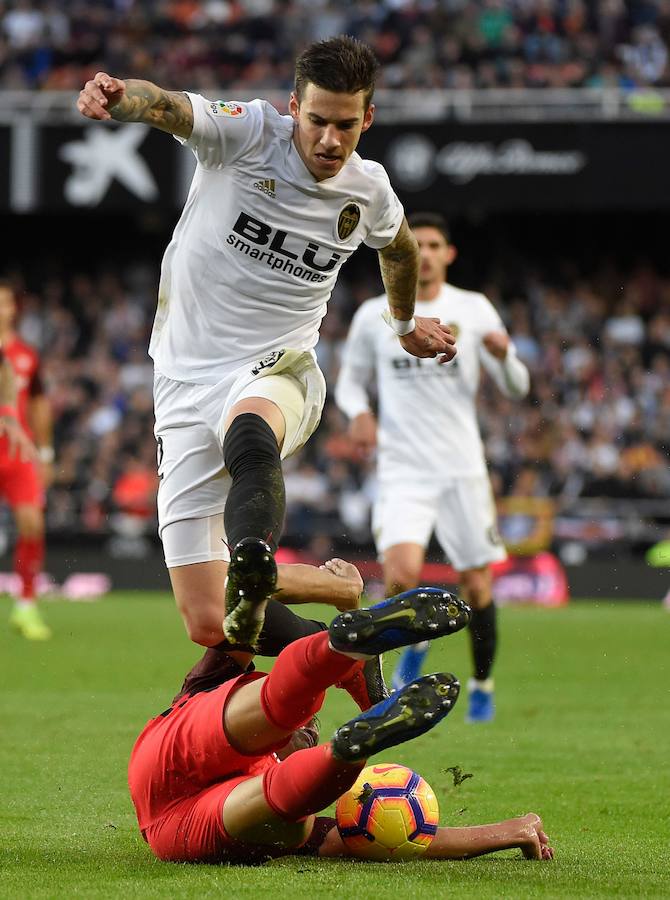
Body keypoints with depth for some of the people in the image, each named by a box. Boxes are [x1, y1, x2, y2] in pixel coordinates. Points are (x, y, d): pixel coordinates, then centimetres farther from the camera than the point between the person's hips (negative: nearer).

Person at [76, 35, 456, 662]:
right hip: (187, 382, 0)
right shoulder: (246, 134, -8)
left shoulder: (368, 192, 4)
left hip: (276, 374, 0)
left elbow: (399, 246, 29)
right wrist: (115, 97, -52)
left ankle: (250, 583, -67)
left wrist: (405, 324, 45)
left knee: (249, 434, -42)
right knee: (207, 626, -7)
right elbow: (164, 106, -29)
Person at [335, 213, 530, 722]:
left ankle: (482, 684, 26)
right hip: (402, 470, -1)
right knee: (402, 575, -21)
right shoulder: (374, 316, 4)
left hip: (463, 469, 1)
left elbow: (517, 389, 4)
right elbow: (351, 379, 16)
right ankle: (413, 643, 10)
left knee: (476, 583, 4)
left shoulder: (473, 310, 3)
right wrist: (359, 412, -6)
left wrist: (503, 355, -18)